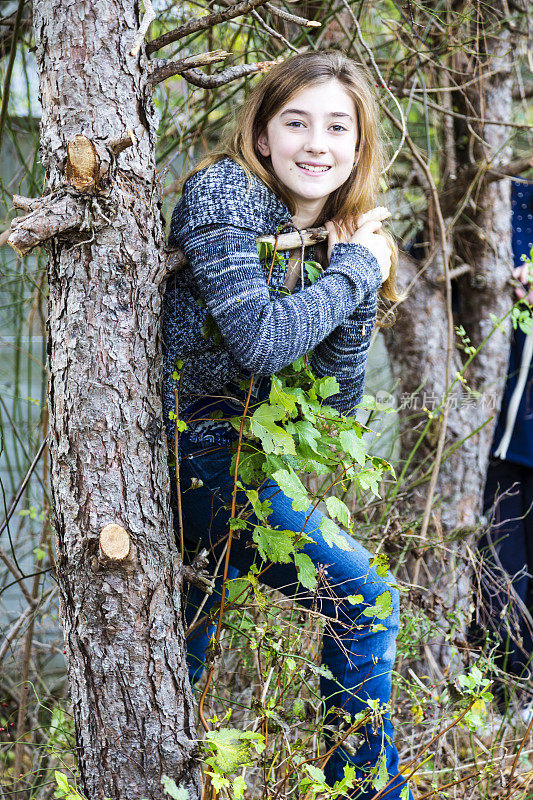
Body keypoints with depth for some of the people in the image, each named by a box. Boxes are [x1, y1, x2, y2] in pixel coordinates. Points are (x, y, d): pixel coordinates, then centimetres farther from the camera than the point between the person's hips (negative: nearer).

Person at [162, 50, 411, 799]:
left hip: (238, 457, 8)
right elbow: (260, 341, -27)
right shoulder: (222, 195, -14)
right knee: (362, 597, -9)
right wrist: (357, 273, -14)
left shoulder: (331, 235, 7)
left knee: (185, 648, 18)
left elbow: (335, 401, 6)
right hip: (191, 450, -8)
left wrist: (361, 290, -8)